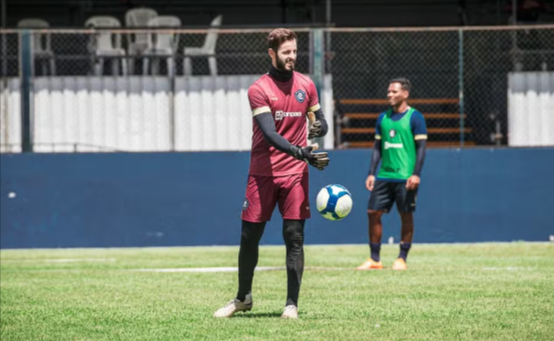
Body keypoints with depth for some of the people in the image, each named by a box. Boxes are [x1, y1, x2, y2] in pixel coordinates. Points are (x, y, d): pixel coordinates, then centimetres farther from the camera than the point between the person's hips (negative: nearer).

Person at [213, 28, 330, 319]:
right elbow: (270, 134, -19)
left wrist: (318, 128, -11)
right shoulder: (259, 89, -8)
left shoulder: (306, 85, 5)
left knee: (294, 237, -4)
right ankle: (243, 298, 22)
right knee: (249, 236, 4)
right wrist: (302, 153, -32)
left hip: (295, 174, 2)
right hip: (262, 172, -2)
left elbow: (321, 124, 15)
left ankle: (292, 304, 2)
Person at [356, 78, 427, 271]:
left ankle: (402, 259, 9)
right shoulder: (383, 118, 13)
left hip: (405, 177, -6)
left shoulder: (414, 117, -3)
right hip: (384, 175, 6)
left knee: (406, 215, 0)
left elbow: (421, 147, -7)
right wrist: (371, 173, 9)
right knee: (373, 212, 1)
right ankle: (374, 259, 8)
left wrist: (416, 174, -15)